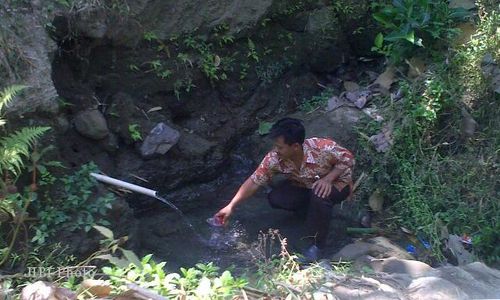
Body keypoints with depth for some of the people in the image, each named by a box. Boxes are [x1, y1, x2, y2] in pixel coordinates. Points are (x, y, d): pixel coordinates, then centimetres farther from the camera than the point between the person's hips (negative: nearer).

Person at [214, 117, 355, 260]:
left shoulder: (323, 148, -36)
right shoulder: (274, 158, -26)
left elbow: (348, 159, -19)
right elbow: (254, 182, -17)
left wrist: (328, 179, -33)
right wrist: (231, 206, -18)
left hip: (336, 183, -4)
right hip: (304, 185, 4)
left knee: (319, 195, -37)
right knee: (275, 198, -17)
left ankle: (318, 243, -14)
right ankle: (318, 212, 7)